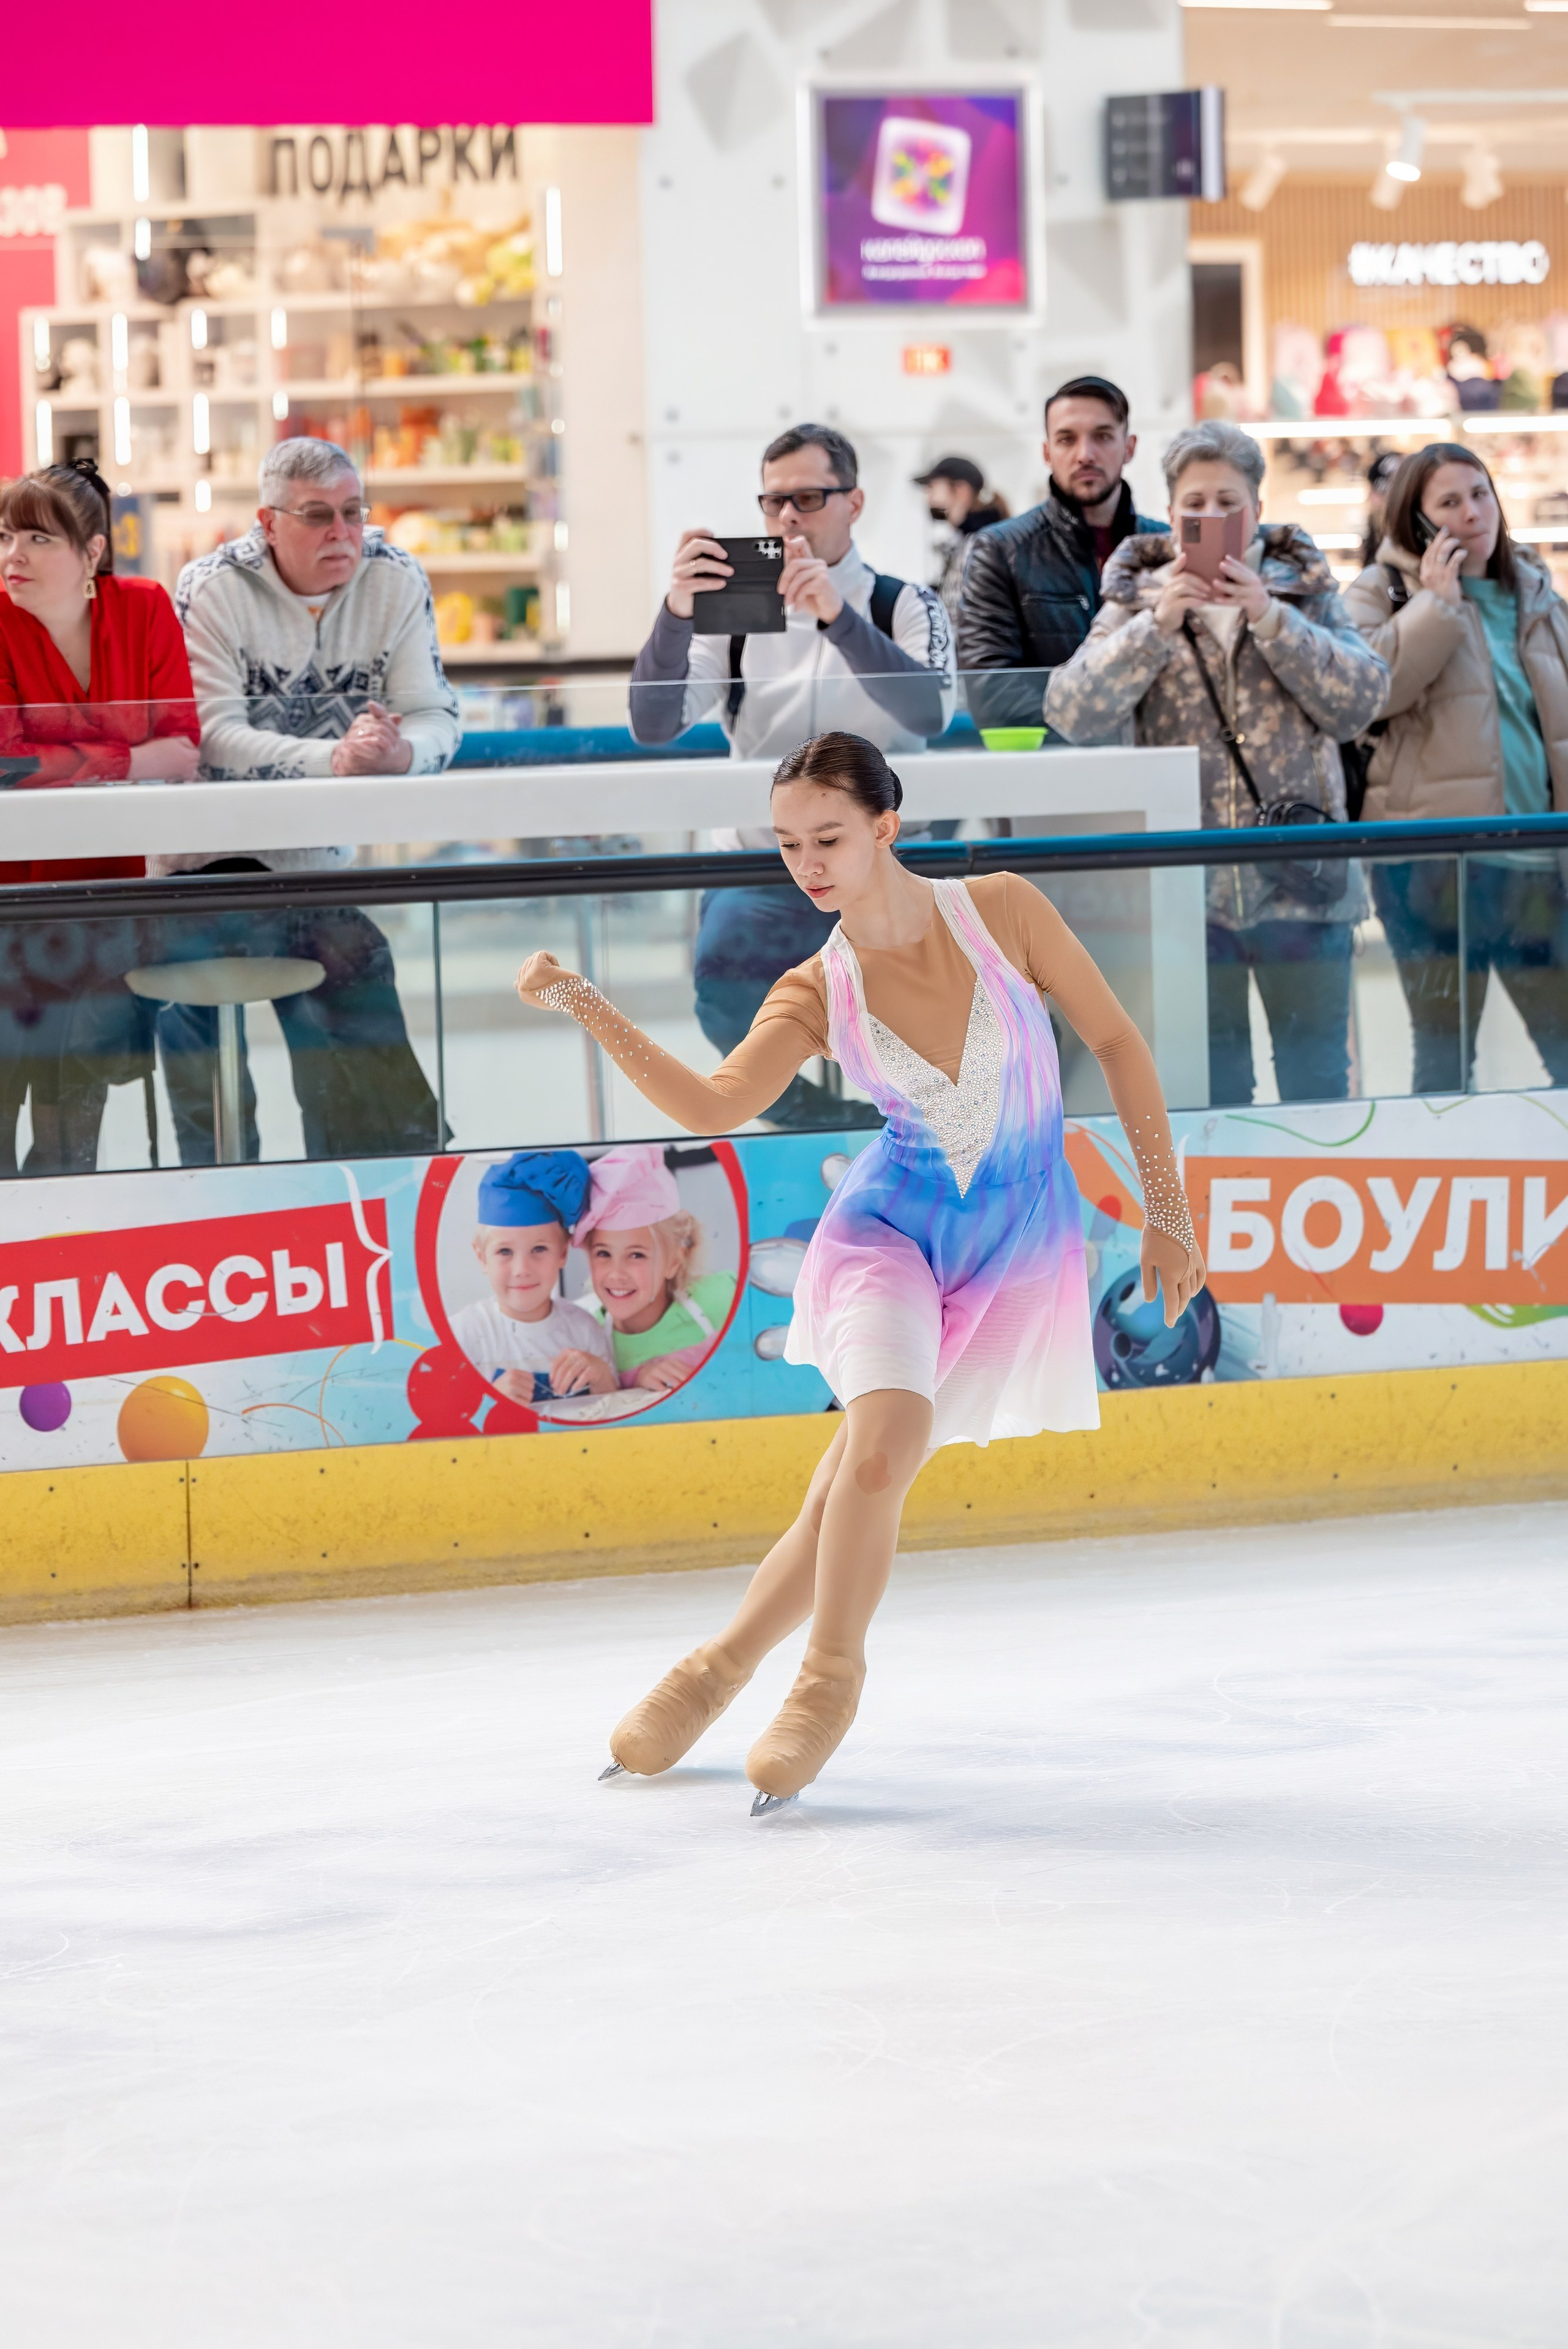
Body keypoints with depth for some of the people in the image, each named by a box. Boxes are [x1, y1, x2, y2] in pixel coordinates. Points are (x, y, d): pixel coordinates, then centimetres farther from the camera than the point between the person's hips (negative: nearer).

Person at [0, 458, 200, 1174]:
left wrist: (69, 763, -21)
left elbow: (182, 753, -9)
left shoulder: (144, 609, -2)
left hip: (104, 887, 3)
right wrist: (122, 760, -16)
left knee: (75, 1124, 9)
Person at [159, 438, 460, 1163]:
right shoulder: (213, 588, -12)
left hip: (321, 858, 4)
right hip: (211, 862, -4)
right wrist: (335, 757, -35)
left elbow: (438, 720, -8)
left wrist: (399, 753, -33)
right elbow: (212, 737, -22)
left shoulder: (396, 581, -2)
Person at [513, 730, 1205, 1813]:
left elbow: (1118, 1043, 0)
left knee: (856, 1490, -7)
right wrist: (583, 1004, -23)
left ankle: (723, 1667, 14)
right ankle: (832, 1673, 2)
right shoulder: (818, 994, -4)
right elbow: (710, 1107, -15)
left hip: (1021, 1245, -1)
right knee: (880, 1448, -22)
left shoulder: (1000, 911, -8)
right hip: (891, 1227, 1)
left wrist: (1168, 1210, 0)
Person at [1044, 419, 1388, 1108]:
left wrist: (1271, 619, -16)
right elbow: (1072, 715, -7)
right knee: (1211, 1088, 8)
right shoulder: (1138, 600, 6)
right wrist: (1157, 624, -17)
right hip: (1188, 890, 0)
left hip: (1301, 887, 0)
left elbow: (1360, 701, -6)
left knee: (1317, 1080, 6)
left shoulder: (1304, 591, 7)